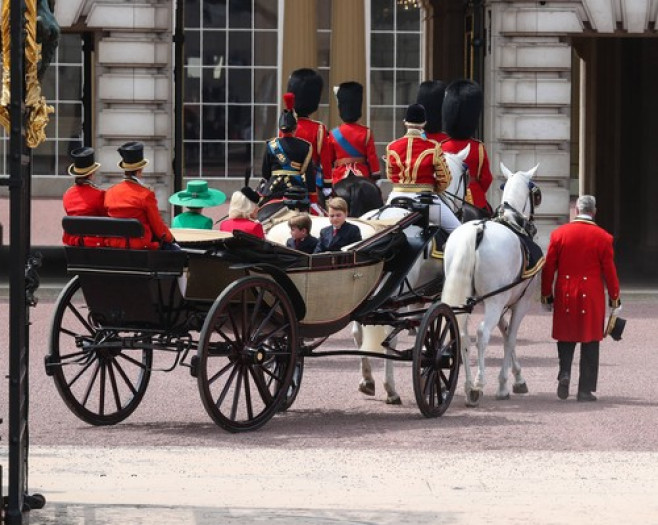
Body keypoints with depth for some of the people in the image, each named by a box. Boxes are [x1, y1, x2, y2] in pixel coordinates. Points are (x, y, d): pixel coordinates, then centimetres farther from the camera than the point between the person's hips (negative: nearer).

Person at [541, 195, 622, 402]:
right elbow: (609, 271, -2)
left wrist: (546, 296, 12)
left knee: (566, 338, 15)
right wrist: (614, 299, 9)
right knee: (590, 343, 6)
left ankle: (564, 373, -8)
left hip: (565, 295, 1)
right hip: (592, 297, -1)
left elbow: (549, 268, 2)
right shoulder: (603, 237, -5)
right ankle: (586, 389, 5)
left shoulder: (559, 234, -1)